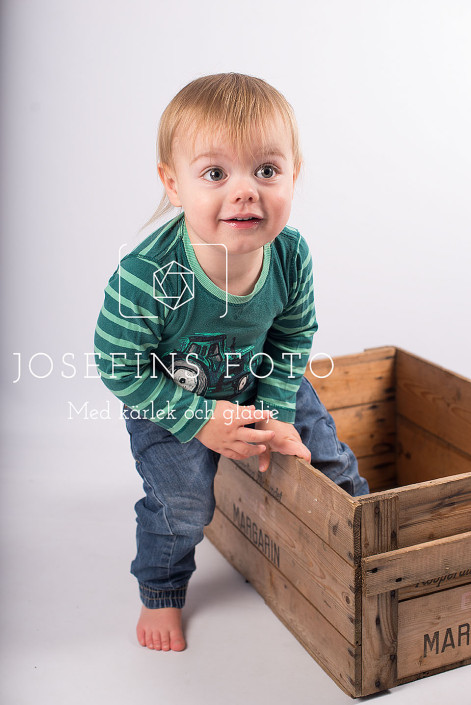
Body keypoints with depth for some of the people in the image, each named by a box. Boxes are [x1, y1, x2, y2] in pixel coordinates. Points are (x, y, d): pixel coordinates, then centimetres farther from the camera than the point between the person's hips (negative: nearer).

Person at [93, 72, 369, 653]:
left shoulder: (291, 255, -27)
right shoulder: (147, 276, -39)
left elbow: (295, 334, -7)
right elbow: (118, 366, -25)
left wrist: (274, 410, -12)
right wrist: (199, 421, -25)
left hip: (258, 380, 4)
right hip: (166, 397, -3)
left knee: (323, 452, 11)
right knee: (182, 502, -9)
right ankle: (160, 594, 24)